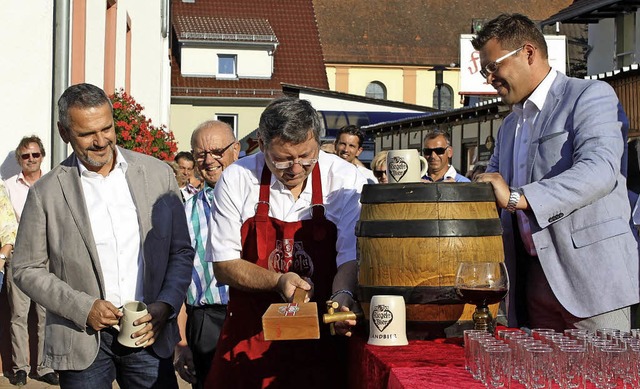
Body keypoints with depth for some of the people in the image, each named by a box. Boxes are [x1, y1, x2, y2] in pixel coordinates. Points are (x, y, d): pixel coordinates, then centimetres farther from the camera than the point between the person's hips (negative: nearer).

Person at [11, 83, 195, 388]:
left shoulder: (158, 174, 2)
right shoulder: (46, 192, -3)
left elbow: (181, 251, 7)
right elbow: (26, 269, 0)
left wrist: (165, 306, -7)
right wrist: (83, 308, -11)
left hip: (148, 333, 2)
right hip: (83, 339, -1)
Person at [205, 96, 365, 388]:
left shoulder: (346, 180, -8)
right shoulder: (236, 180, -8)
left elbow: (352, 257, -10)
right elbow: (224, 266, -5)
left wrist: (342, 295, -31)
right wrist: (279, 282, -20)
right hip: (250, 339, 0)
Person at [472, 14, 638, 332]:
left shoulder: (591, 95, -4)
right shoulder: (509, 125, 22)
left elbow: (599, 170, -21)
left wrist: (517, 198, -27)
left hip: (589, 272, -7)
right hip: (533, 278, 7)